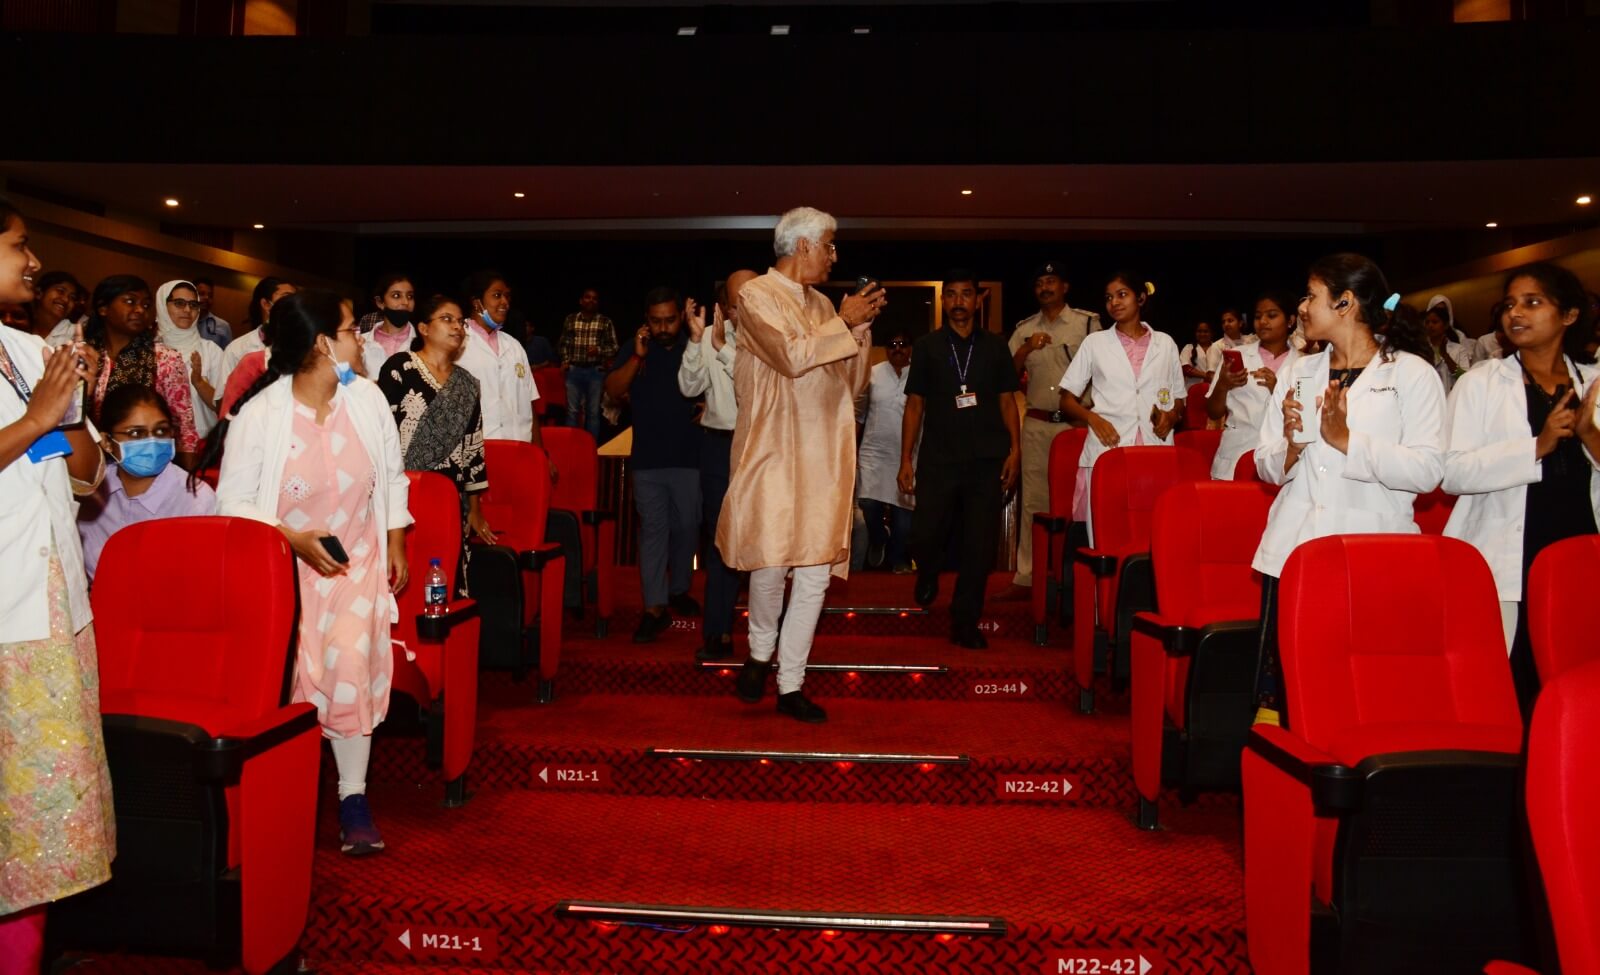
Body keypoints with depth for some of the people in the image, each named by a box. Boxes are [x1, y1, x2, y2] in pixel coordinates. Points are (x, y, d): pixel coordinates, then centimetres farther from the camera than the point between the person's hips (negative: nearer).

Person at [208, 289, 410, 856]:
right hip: (287, 561, -2)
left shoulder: (368, 399, -3)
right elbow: (233, 502, -8)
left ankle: (353, 796, -2)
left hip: (358, 559, 2)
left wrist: (396, 545, 10)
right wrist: (296, 540, -18)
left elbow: (392, 477, 10)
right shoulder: (259, 415, -12)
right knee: (295, 672, -11)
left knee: (351, 663, -15)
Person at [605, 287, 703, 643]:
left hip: (689, 457, 0)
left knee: (687, 527, 10)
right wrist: (637, 357, -15)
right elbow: (613, 390, -4)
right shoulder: (635, 350, 6)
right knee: (652, 529, -2)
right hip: (647, 458, 0)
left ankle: (679, 589, 29)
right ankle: (655, 607, -2)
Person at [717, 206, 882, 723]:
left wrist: (859, 326, 6)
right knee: (772, 561, -8)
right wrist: (845, 323, -8)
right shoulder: (757, 295, -2)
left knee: (816, 573, 3)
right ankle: (760, 653, 21)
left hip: (823, 457, 6)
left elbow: (850, 381, 17)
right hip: (774, 452, -6)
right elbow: (791, 356, -17)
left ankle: (791, 685, 13)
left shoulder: (822, 305, 16)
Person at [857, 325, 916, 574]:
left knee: (903, 510, 2)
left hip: (906, 455, -1)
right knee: (869, 505, -8)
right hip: (874, 451, 1)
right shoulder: (872, 374, 5)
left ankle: (899, 560, 20)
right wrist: (852, 448, 6)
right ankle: (877, 541, 23)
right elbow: (859, 414, 9)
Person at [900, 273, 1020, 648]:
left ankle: (964, 622, 11)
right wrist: (906, 459, 2)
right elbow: (915, 404, 7)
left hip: (986, 459, 1)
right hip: (938, 458, 0)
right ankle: (928, 576, 31)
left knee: (979, 544, -1)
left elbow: (1007, 400, 11)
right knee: (924, 535, -5)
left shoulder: (995, 346, 10)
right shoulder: (926, 346, 8)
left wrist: (1014, 449, -1)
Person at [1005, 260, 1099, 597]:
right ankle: (1026, 577, 8)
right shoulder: (1024, 329, 11)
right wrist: (1026, 349, -9)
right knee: (1033, 500, 5)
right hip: (1037, 424, 3)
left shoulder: (1087, 322, 3)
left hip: (1076, 423, -3)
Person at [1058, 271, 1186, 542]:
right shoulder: (1094, 342, 11)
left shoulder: (1165, 344, 15)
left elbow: (1179, 399, 22)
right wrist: (1093, 418, -7)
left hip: (1156, 452, 1)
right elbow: (1067, 400, 12)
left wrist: (1171, 416, -1)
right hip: (1106, 452, -1)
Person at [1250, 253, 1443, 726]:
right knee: (1277, 686, 2)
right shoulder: (1297, 372, 16)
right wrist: (1291, 447, -6)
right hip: (1291, 551, 4)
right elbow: (1266, 466, 15)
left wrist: (1345, 440, -16)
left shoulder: (1412, 374, 2)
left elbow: (1427, 470, -9)